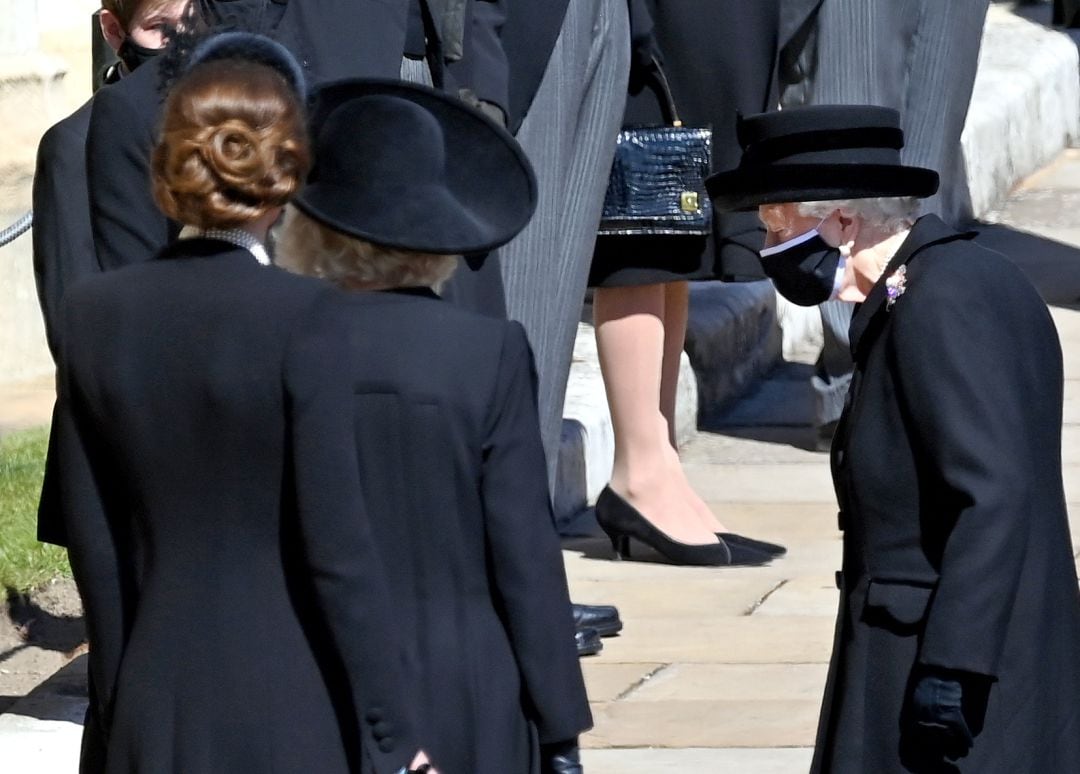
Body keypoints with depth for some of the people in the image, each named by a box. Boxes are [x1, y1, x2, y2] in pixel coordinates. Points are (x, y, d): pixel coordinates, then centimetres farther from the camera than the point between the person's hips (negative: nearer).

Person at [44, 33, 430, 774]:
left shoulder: (96, 312, 0)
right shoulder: (302, 315, -13)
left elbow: (92, 540, 5)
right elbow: (338, 544, -14)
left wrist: (117, 703, 16)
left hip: (159, 703, 4)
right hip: (290, 705, -4)